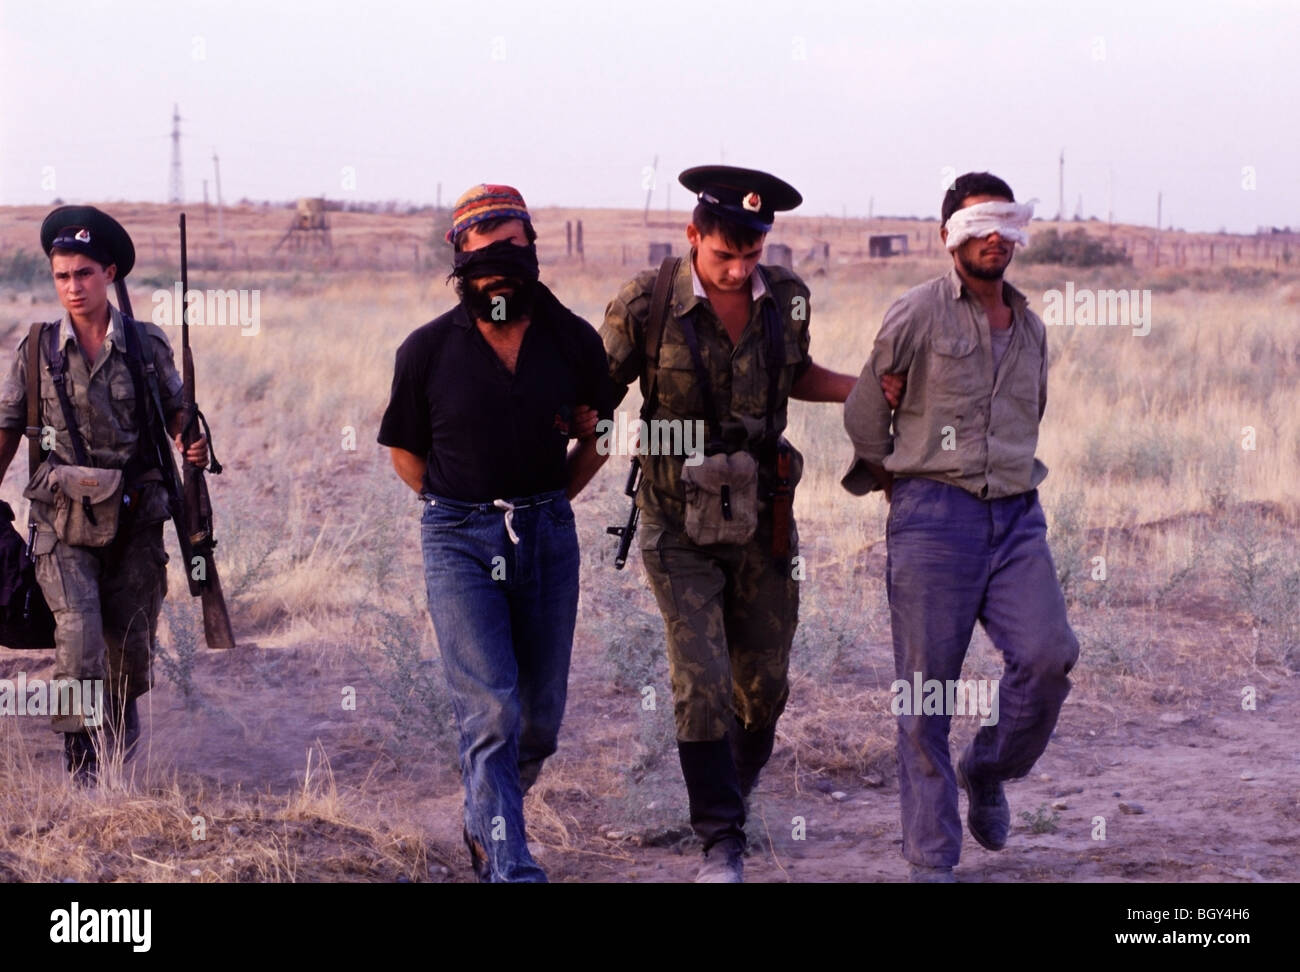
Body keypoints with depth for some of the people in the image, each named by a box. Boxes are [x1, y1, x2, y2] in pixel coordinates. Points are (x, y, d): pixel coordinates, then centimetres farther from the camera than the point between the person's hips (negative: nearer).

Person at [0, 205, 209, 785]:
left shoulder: (146, 345, 2)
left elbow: (176, 412, 12)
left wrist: (191, 446, -10)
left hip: (135, 518, 2)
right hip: (63, 523, -1)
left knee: (132, 640, 10)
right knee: (78, 633, -16)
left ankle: (122, 733, 38)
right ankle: (80, 760, -9)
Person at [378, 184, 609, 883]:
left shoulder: (574, 342, -1)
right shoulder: (428, 350, -6)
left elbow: (597, 435, 16)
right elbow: (405, 451, 9)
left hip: (548, 536, 3)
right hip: (460, 542, -3)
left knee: (540, 719, 9)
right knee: (490, 711, -13)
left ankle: (484, 824, 36)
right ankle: (510, 867, -12)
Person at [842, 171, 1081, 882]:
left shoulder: (1030, 328, 16)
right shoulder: (918, 315, -2)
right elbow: (863, 416, 8)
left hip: (1016, 516, 5)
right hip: (933, 516, -4)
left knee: (1049, 655, -15)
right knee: (927, 685, -4)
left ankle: (988, 773, 14)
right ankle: (931, 859, 4)